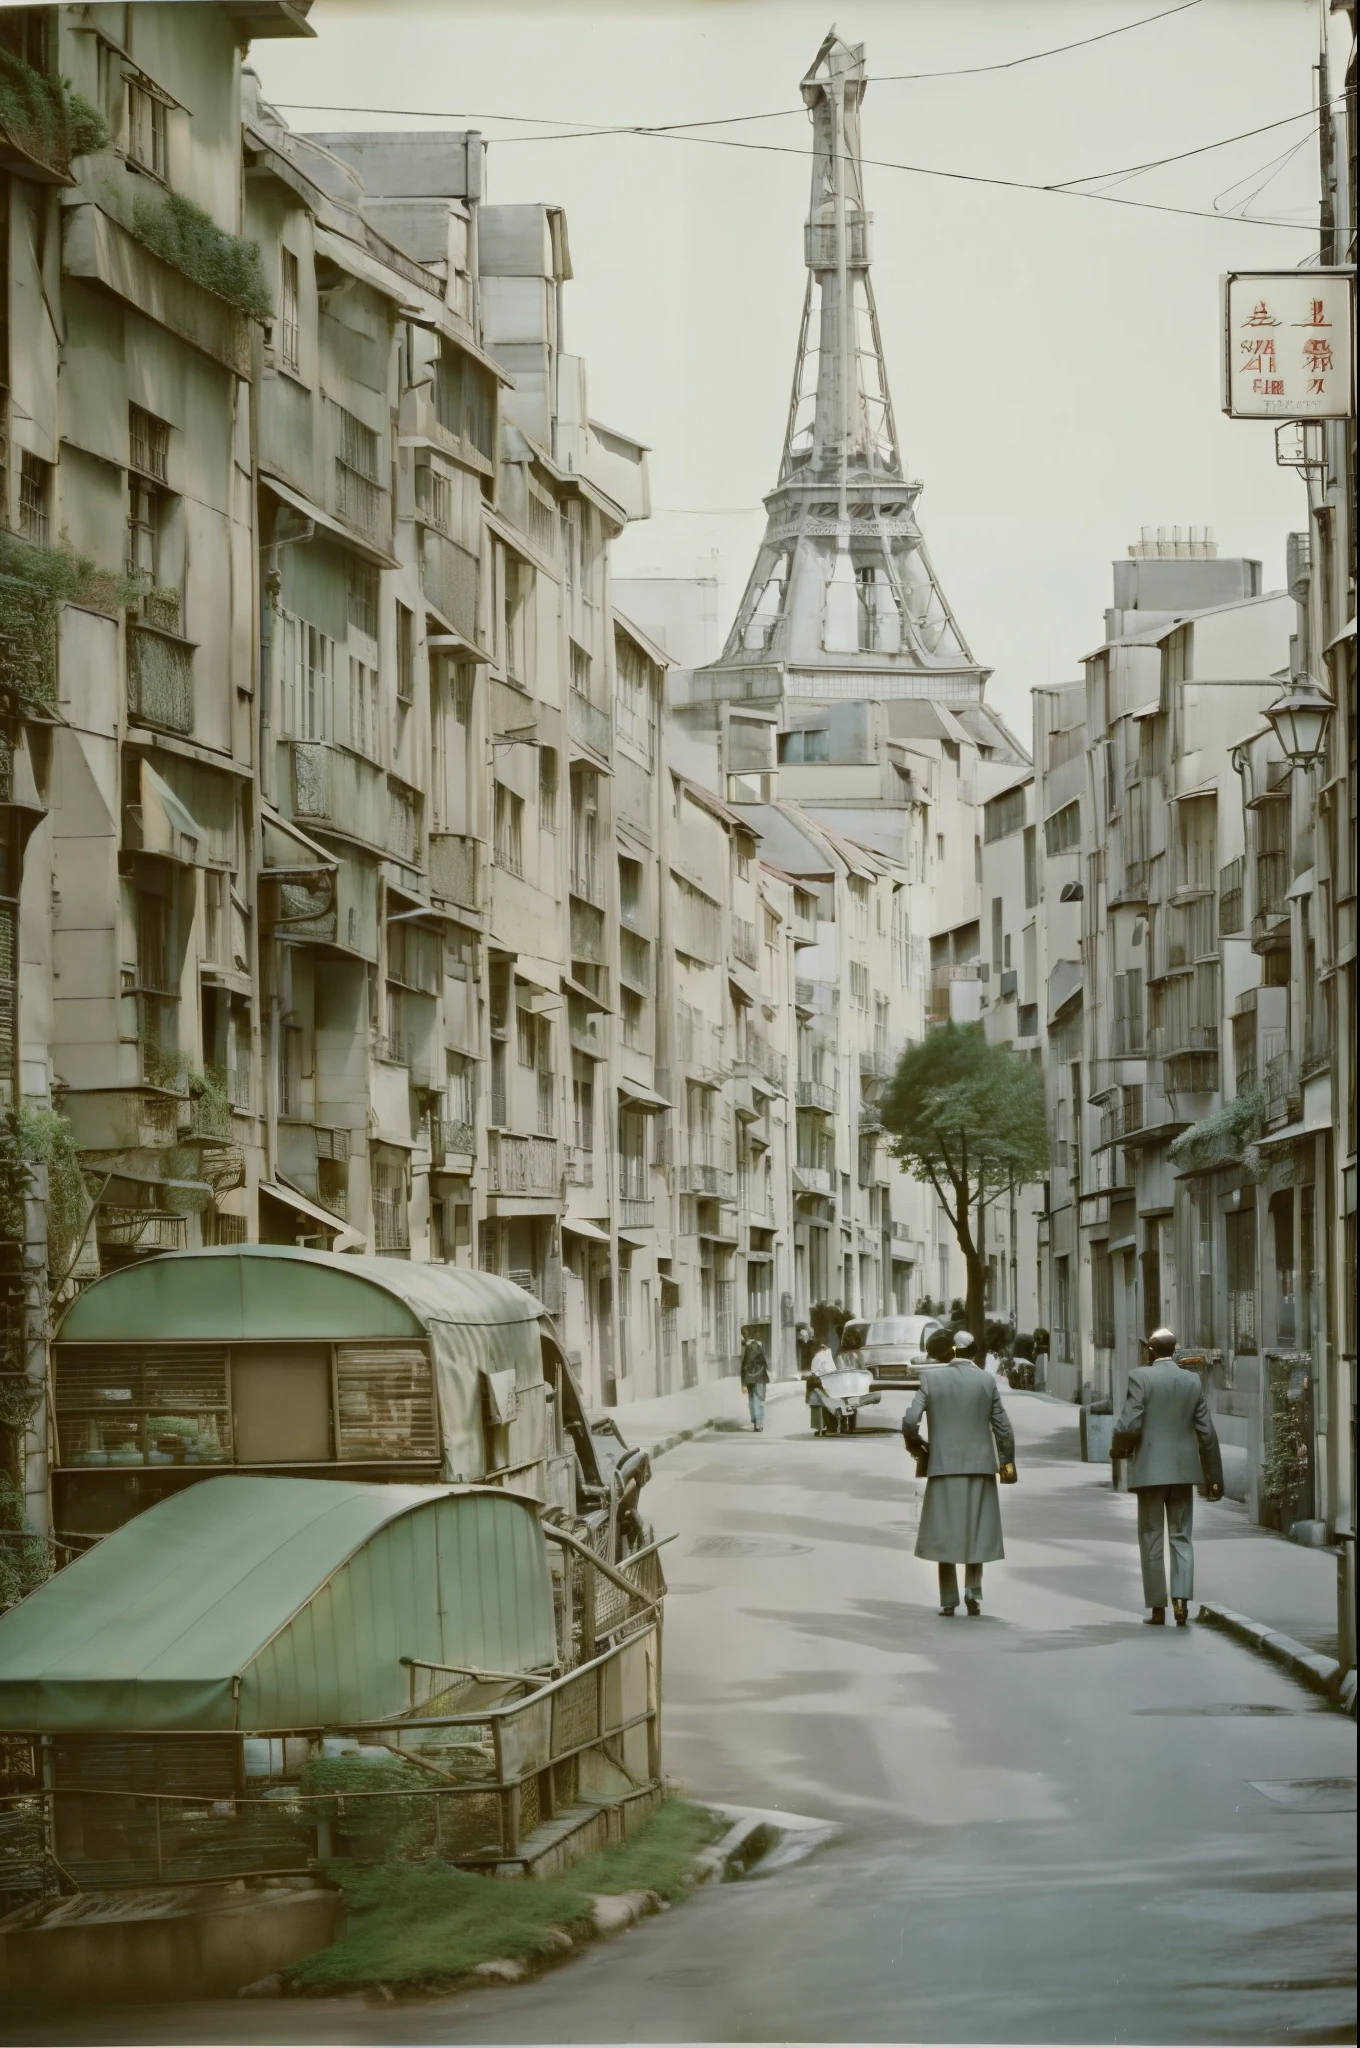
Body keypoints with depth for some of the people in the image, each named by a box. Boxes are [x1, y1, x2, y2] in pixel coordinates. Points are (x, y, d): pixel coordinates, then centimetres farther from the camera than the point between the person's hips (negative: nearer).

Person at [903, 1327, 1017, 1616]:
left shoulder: (930, 1379, -6)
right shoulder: (986, 1380, 1)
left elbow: (910, 1421, -12)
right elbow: (1002, 1427, 1)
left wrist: (915, 1445, 7)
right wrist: (1007, 1463, 11)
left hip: (944, 1465, -2)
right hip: (980, 1465, 2)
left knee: (944, 1532, 6)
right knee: (976, 1531, 11)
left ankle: (948, 1599, 5)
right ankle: (973, 1589, -5)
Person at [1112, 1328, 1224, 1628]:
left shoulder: (1141, 1377, -8)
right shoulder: (1193, 1381, 3)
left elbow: (1129, 1425, -15)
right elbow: (1206, 1432, 4)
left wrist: (1118, 1450, 6)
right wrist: (1214, 1475, 12)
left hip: (1150, 1469, -3)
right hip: (1184, 1469, 3)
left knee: (1152, 1539, 5)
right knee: (1180, 1537, 9)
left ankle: (1158, 1608, 5)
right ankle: (1181, 1600, -7)